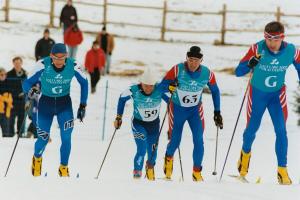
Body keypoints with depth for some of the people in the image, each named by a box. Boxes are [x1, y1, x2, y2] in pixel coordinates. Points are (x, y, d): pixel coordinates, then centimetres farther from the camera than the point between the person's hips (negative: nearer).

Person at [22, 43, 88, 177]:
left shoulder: (72, 66, -18)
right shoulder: (43, 66, -23)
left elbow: (84, 83, 0)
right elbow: (27, 83, -18)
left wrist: (83, 105, 2)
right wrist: (31, 92, -41)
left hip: (64, 105, 1)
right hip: (45, 104, -1)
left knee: (66, 138, -10)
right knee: (43, 139, 3)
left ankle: (63, 168, 12)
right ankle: (37, 158, 38)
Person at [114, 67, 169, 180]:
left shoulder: (159, 89, -21)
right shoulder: (134, 90, -22)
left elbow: (169, 99, -3)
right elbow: (122, 99, -3)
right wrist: (119, 117, -1)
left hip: (154, 124, 2)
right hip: (138, 124, -2)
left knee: (152, 151, 10)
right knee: (142, 149, -21)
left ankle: (150, 167, 43)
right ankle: (137, 173, -6)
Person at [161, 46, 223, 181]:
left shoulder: (207, 74, -15)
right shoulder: (177, 70, -22)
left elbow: (215, 91, 2)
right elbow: (162, 85, -17)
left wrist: (217, 112, 3)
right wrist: (170, 87, -40)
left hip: (195, 110, 1)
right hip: (177, 108, -1)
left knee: (198, 140, -12)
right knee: (175, 141, 4)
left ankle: (197, 172, 0)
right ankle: (169, 157, 39)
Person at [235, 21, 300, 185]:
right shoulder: (257, 49, -25)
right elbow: (238, 72, -24)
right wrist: (250, 64, -44)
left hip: (278, 94, 1)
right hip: (257, 93, -1)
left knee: (281, 130, -11)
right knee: (252, 128, 12)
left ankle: (282, 170, -5)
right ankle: (245, 153, 44)